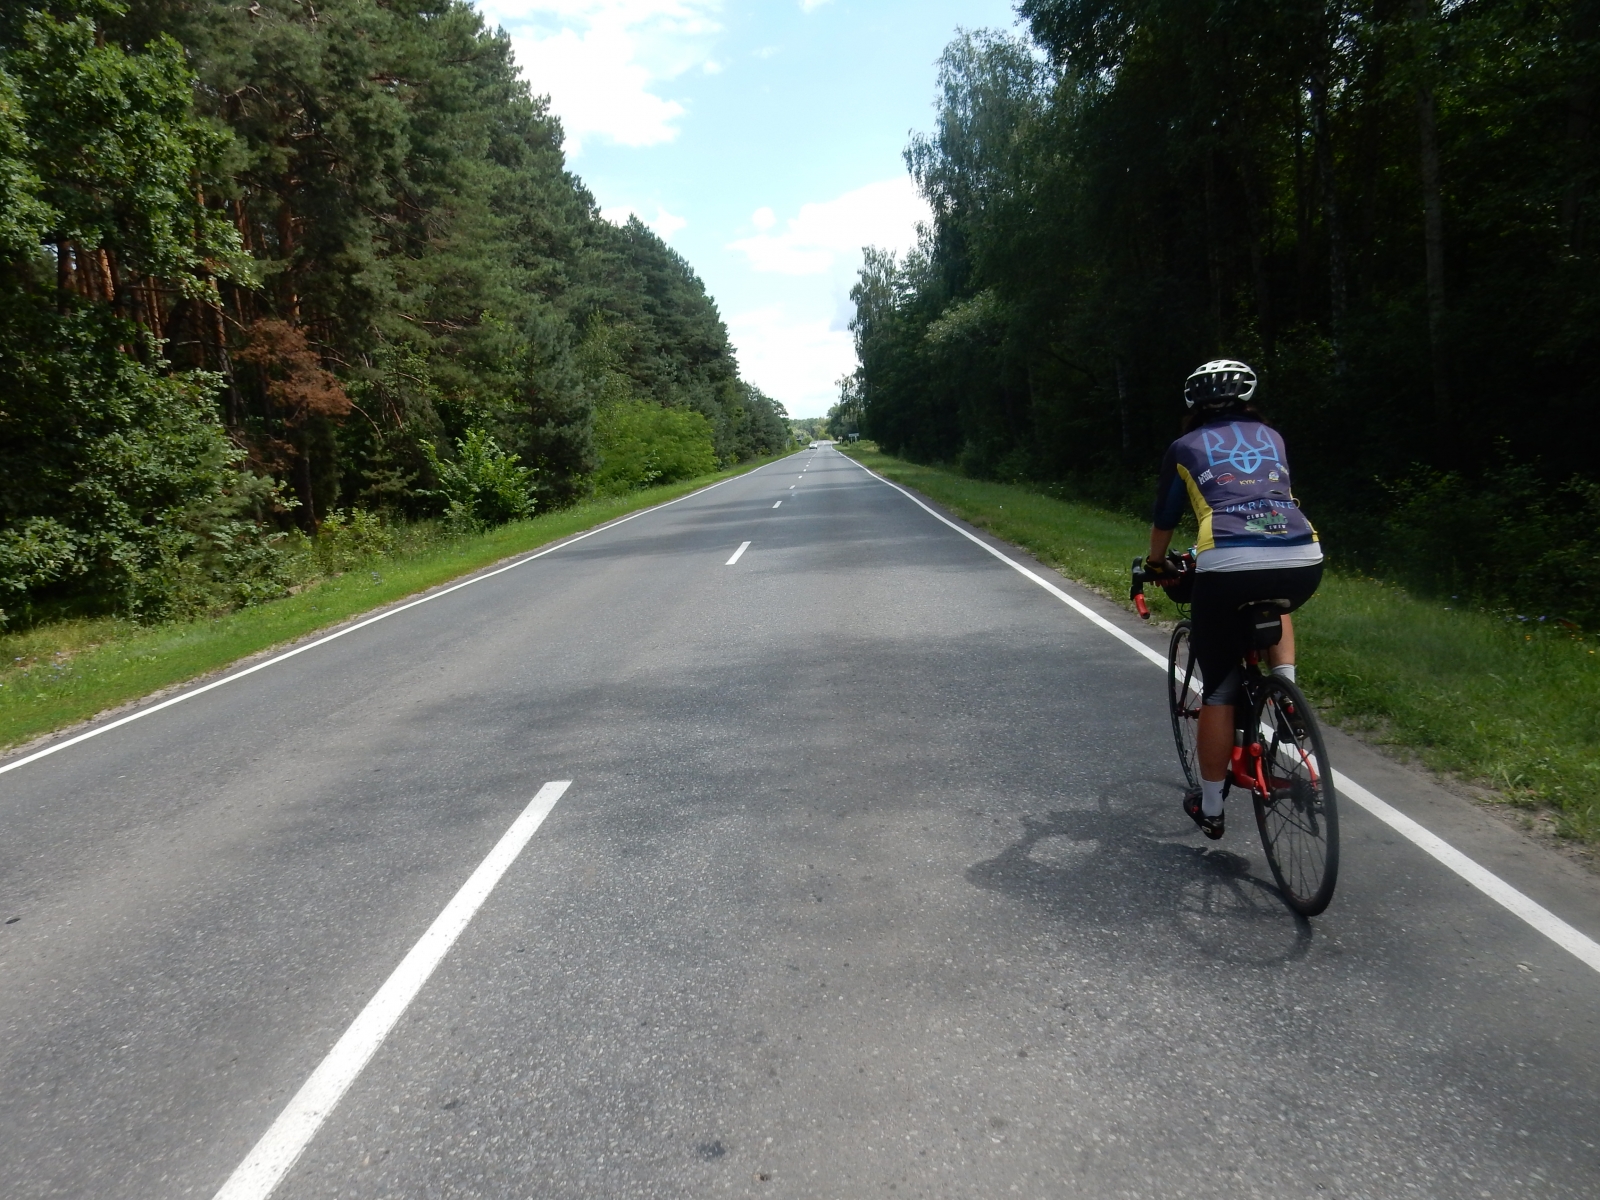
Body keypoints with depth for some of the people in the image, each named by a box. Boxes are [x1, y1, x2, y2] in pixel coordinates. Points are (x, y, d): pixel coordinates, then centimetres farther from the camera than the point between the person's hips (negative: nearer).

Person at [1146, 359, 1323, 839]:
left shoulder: (1186, 447, 19)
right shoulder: (1271, 437, 27)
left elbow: (1165, 519, 27)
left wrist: (1156, 563, 47)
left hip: (1228, 565, -3)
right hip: (1302, 561, 3)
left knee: (1219, 691, 10)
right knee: (1273, 606, 40)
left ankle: (1210, 807, 18)